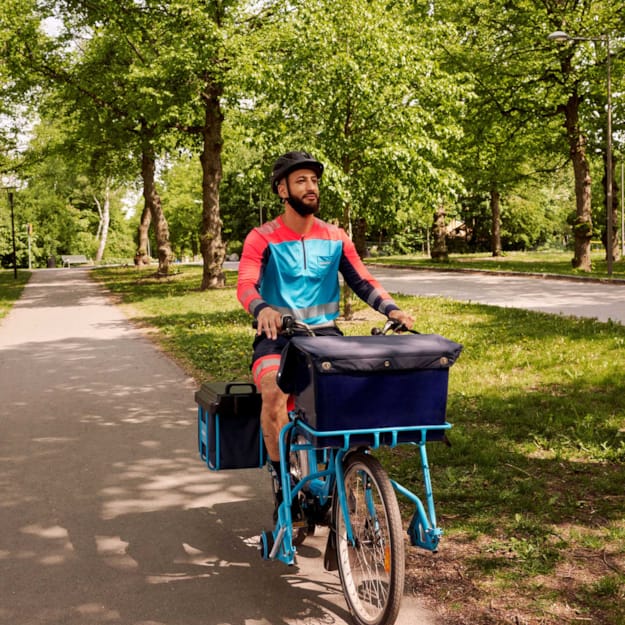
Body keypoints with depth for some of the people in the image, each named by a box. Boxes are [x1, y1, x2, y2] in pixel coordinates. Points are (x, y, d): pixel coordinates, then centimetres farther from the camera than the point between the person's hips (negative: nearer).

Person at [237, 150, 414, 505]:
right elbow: (246, 285, -16)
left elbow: (361, 280, 3)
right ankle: (283, 479, -15)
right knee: (274, 390, -32)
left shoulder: (336, 238, 9)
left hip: (325, 334, 3)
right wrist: (263, 309, -39)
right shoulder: (263, 239, -2)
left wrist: (391, 309, -16)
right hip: (278, 337, -2)